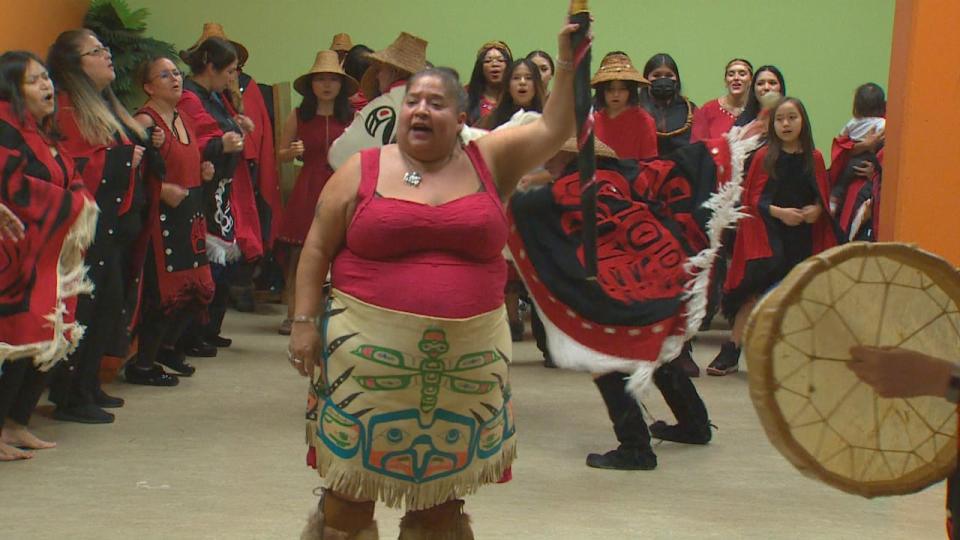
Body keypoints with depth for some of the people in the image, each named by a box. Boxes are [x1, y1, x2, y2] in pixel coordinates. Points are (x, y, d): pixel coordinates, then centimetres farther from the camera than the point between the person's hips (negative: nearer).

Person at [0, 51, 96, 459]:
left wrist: (79, 204, -4)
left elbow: (73, 183, 19)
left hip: (49, 256, 9)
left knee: (49, 344, 8)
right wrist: (71, 204, -12)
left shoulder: (45, 133, 19)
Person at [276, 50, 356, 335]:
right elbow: (281, 154, 14)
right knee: (298, 253, 1)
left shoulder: (353, 117, 3)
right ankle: (292, 314, 10)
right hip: (307, 189, 1)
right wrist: (293, 151, -7)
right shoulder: (298, 116, 5)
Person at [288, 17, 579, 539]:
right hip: (372, 350, -2)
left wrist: (568, 61, -9)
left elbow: (553, 128, 1)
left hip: (466, 356, 2)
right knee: (354, 480, 6)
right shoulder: (362, 171, 1)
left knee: (442, 486, 12)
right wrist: (305, 321, -2)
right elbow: (317, 249, 4)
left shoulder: (487, 162, 6)